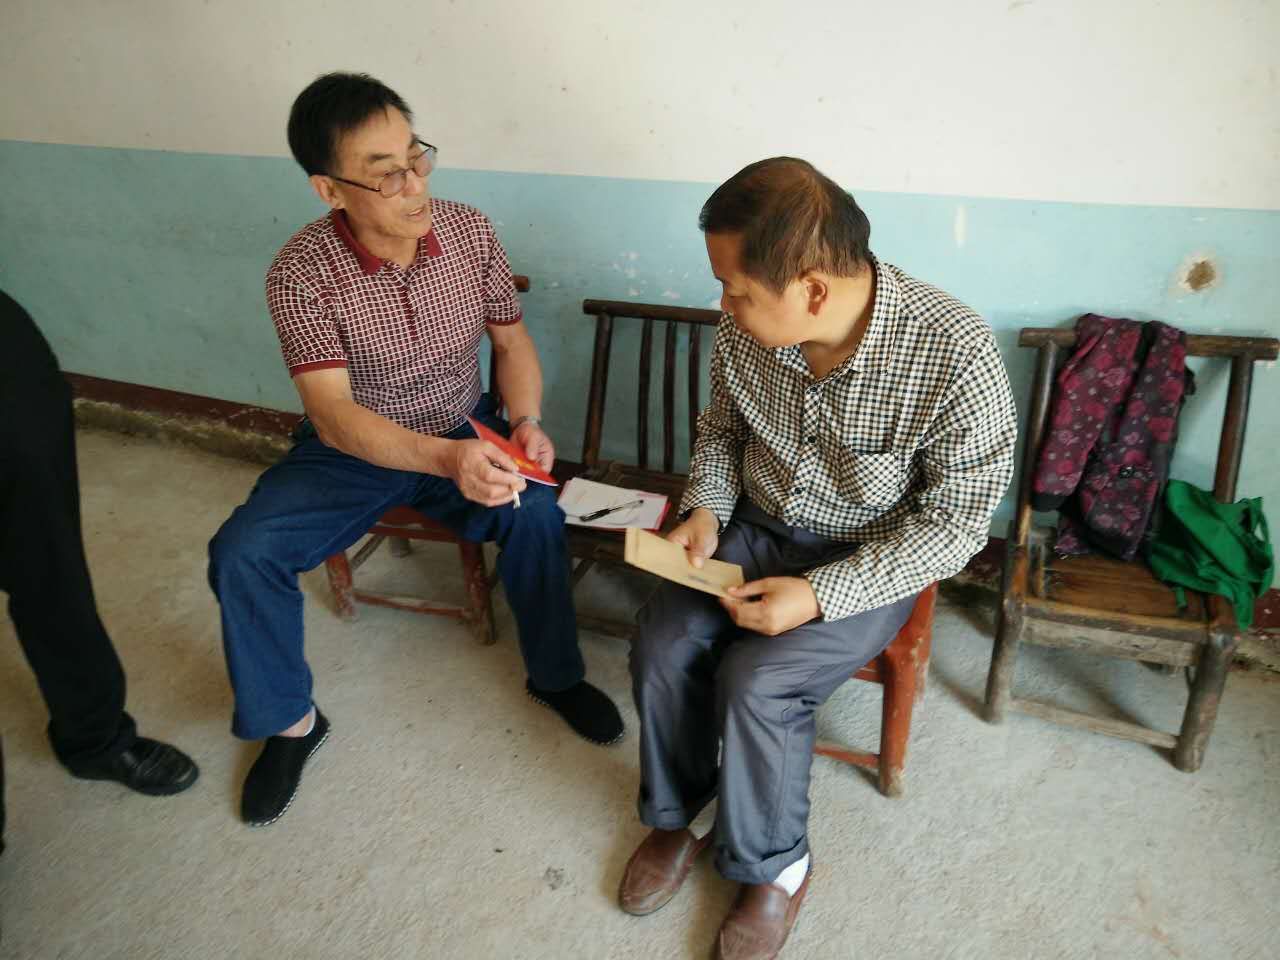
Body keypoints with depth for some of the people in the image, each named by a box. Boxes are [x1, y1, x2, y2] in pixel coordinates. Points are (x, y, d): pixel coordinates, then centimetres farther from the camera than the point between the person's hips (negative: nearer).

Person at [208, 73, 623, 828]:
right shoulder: (302, 272, -20)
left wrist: (526, 421, -22)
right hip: (354, 448, -1)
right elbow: (333, 413, -27)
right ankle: (288, 721, 6)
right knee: (242, 553, -19)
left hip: (466, 432, 1)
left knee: (537, 514, -26)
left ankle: (556, 674, 1)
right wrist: (445, 458, -44)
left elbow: (512, 343, -1)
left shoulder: (470, 232, -12)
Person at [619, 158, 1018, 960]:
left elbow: (955, 521, -19)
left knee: (756, 681, -23)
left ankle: (776, 865, 7)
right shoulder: (746, 330, -13)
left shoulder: (957, 355, -28)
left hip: (870, 561, -4)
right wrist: (706, 509, -11)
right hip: (757, 528, 5)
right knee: (663, 646, -15)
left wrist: (819, 594, -27)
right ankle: (682, 814, 14)